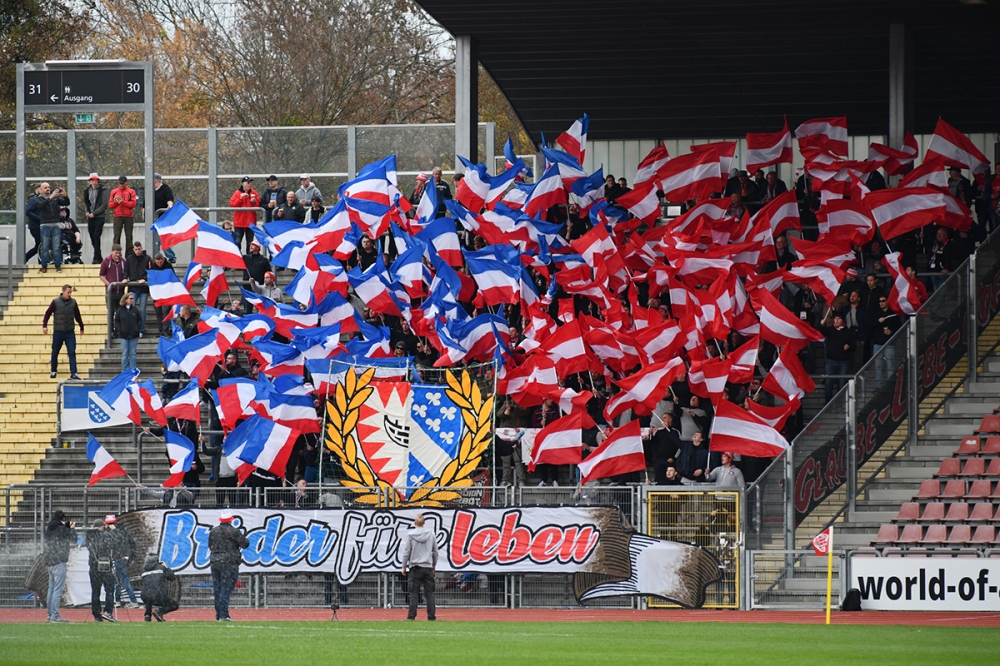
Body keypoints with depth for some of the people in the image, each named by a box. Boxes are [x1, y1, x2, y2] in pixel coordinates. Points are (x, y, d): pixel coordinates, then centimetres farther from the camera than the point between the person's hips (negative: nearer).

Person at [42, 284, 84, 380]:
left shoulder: (73, 302, 2)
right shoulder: (56, 302, -5)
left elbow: (77, 316, 13)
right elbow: (47, 314, -2)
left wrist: (81, 327, 21)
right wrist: (44, 326, -13)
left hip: (70, 333, 1)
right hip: (58, 332, -1)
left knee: (72, 352, -7)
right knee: (55, 353, 8)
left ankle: (73, 373, -9)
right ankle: (53, 371, 25)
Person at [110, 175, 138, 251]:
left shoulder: (131, 192, 6)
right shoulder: (114, 192, 12)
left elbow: (133, 204, -4)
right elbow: (110, 204, 10)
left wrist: (122, 202, -13)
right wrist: (115, 202, -10)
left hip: (128, 217, -1)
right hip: (117, 217, 1)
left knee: (129, 236, 1)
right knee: (116, 236, -4)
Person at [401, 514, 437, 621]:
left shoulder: (410, 534, -5)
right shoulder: (431, 533, 3)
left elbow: (406, 552, -4)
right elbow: (435, 552, 9)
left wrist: (404, 567, 6)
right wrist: (434, 566, 21)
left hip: (415, 568, -2)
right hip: (428, 567, 2)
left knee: (414, 593, -1)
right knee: (429, 593, 5)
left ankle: (411, 615, -5)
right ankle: (431, 615, 3)